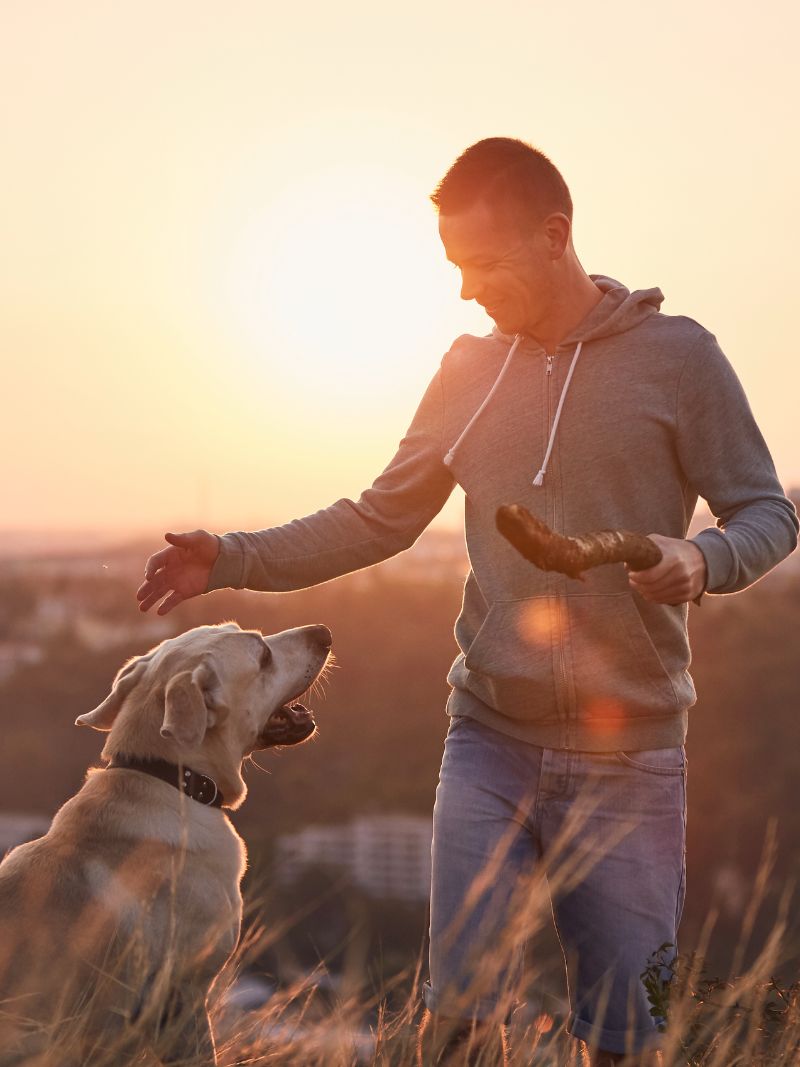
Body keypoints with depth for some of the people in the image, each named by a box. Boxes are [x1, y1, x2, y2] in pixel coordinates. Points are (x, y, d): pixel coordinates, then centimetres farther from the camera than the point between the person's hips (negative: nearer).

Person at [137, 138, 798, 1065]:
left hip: (629, 755, -3)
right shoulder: (468, 375, 8)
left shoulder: (675, 355, -3)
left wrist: (704, 560, -23)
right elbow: (380, 520, 14)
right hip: (489, 744, 3)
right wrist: (235, 560, 3)